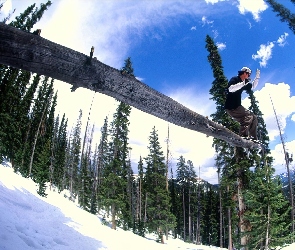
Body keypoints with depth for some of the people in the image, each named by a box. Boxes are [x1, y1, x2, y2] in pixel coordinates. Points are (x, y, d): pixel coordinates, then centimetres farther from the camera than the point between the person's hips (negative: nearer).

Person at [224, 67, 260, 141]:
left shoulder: (244, 82, 18)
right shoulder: (234, 79, -8)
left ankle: (253, 138, 6)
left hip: (237, 106, 10)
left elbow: (253, 86, 31)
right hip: (231, 107, -10)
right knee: (248, 116, -23)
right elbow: (230, 89, -26)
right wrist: (243, 83, -27)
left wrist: (257, 77, 18)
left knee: (254, 118, 8)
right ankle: (243, 136, -30)